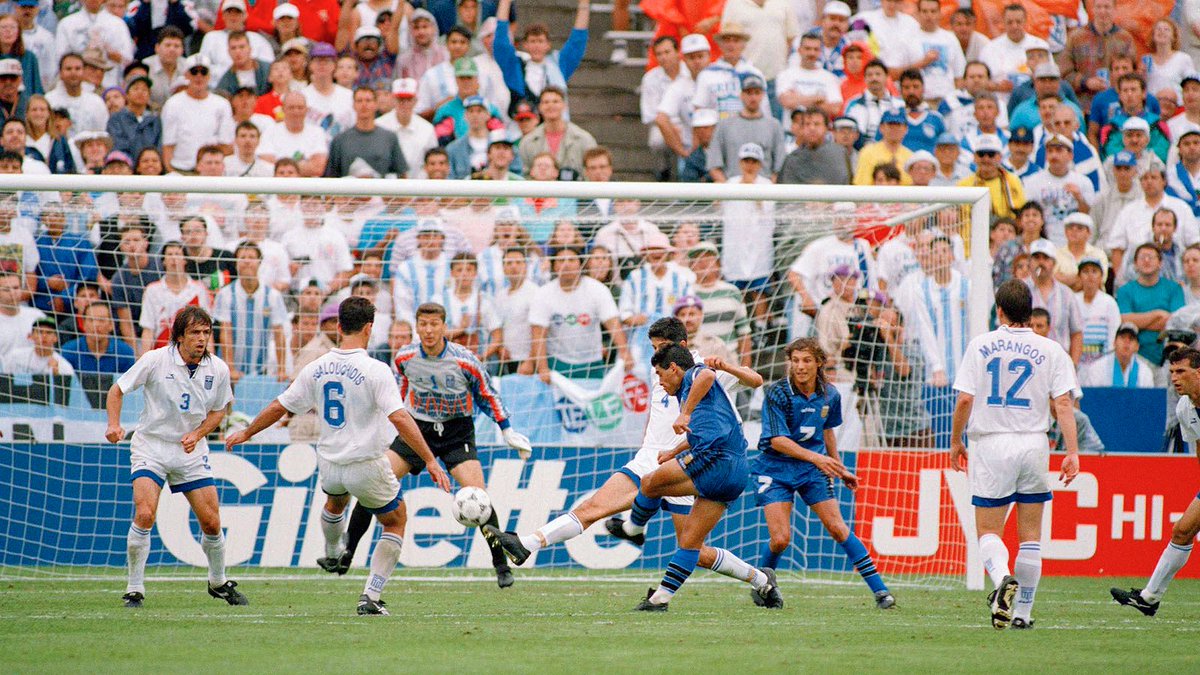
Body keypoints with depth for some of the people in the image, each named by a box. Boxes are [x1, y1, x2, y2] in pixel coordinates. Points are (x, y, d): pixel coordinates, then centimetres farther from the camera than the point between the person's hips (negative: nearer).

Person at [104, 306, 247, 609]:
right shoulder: (155, 361, -14)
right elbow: (117, 390, -3)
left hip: (191, 451, 3)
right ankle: (135, 589, -9)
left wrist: (197, 434, -6)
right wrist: (114, 425, -20)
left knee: (212, 522, 0)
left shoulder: (218, 369, -4)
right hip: (151, 445, -3)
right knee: (144, 514, -20)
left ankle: (219, 583, 25)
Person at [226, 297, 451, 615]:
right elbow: (400, 418, -25)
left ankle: (333, 554, 63)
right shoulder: (375, 371, -17)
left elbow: (278, 407, 7)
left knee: (336, 499, 39)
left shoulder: (316, 369, -2)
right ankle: (371, 596, 4)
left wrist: (246, 433, 24)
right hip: (367, 466, -5)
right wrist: (430, 461, -22)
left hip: (329, 465, 5)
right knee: (396, 521, 15)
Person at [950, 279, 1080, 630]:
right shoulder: (1050, 350, 2)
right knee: (1030, 536, 10)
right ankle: (1022, 613, 12)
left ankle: (1003, 579, -28)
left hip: (991, 445, -1)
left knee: (988, 531, 2)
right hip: (1033, 444, 1)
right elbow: (1063, 403, -4)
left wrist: (956, 441, 9)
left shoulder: (981, 345, 0)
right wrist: (1072, 452, -4)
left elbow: (965, 399, -3)